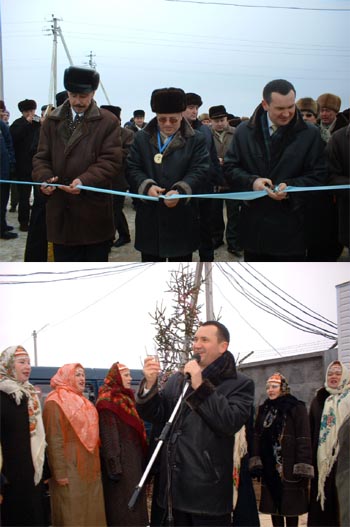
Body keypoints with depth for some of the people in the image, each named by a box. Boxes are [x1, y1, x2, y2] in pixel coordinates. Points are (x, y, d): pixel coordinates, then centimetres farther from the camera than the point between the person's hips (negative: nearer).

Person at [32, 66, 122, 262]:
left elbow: (111, 161, -9)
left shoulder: (108, 122, -1)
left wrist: (84, 181, -24)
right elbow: (42, 157, 10)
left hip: (94, 213, -3)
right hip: (61, 213, 3)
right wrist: (45, 178, -12)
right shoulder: (52, 121, 10)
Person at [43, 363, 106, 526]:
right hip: (71, 468, -9)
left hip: (89, 467, 9)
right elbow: (54, 440, -16)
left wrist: (96, 465, 17)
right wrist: (60, 472, -21)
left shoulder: (83, 403, 17)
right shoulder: (55, 403, -10)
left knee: (92, 512, 9)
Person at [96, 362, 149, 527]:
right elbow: (108, 436, -18)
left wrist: (141, 456, 15)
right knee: (121, 504, -6)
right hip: (120, 459, -9)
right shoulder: (107, 401, -12)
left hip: (133, 457, 9)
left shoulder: (126, 398, 15)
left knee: (134, 500, 12)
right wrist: (114, 466, -23)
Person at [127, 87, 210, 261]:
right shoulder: (142, 138, 8)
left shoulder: (196, 140, 2)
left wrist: (180, 191, -26)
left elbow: (199, 171, -8)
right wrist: (147, 186, -20)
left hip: (181, 216, -2)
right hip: (149, 215, 2)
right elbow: (132, 168, 1)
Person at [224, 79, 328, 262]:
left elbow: (318, 176, -2)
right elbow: (230, 167, 4)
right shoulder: (244, 131, 5)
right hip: (253, 224, 2)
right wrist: (252, 181, -16)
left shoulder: (310, 134, 0)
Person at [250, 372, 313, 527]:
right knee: (273, 504, 8)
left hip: (289, 467, -5)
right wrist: (255, 462, 0)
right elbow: (257, 437, 10)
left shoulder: (296, 408, -6)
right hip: (269, 467, 5)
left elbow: (304, 439, -11)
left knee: (291, 506, 1)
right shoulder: (264, 409, 12)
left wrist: (302, 468, -17)